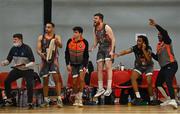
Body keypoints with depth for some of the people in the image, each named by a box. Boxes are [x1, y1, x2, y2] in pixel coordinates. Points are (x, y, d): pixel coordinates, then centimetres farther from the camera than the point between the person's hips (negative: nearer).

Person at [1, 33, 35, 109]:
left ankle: (30, 103, -7)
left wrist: (25, 65, -37)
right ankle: (10, 98, 11)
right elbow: (8, 60, -1)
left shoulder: (27, 48, -19)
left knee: (29, 85, -23)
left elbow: (32, 62, -20)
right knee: (7, 81, -7)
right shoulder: (13, 49, -5)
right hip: (17, 69, 5)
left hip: (28, 70, -5)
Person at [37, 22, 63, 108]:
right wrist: (41, 54, -20)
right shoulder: (41, 38, 7)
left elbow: (61, 46, -17)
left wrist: (57, 42, -40)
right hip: (45, 60, 2)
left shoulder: (56, 37, 1)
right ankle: (46, 100, 15)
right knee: (45, 80, 6)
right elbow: (38, 49, 3)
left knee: (56, 78, -13)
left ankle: (59, 99, -14)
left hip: (54, 60, -2)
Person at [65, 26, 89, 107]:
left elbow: (86, 55, -7)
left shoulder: (84, 42, -11)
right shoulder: (69, 41, -5)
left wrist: (85, 66, -14)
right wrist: (68, 64, -6)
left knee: (81, 79, -19)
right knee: (74, 82, 2)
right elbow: (67, 53, 1)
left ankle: (80, 100, -15)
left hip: (82, 64, -2)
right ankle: (76, 99, 19)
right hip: (73, 64, 2)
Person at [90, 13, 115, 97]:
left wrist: (112, 51, -21)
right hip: (101, 49, 7)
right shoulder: (95, 29, 8)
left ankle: (109, 88, -18)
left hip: (108, 48, -7)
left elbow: (113, 39, -12)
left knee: (108, 66, -16)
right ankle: (100, 89, 9)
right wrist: (92, 48, 0)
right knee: (99, 68, 2)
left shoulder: (106, 27, -12)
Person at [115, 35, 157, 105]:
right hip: (139, 66, 3)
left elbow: (149, 59, -31)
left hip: (148, 66, -2)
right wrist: (118, 54, -52)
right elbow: (126, 51, -35)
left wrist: (144, 50, -38)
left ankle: (152, 100, 0)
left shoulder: (148, 49, -22)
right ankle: (138, 98, -21)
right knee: (133, 77, -23)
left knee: (149, 82, -21)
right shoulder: (135, 48, -19)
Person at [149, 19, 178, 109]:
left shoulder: (167, 41, -5)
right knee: (158, 84, 12)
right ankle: (168, 100, 23)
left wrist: (155, 25, -32)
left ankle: (173, 101, -40)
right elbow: (158, 58, 21)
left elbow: (165, 32, -27)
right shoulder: (158, 45, 16)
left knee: (168, 82, -27)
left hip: (171, 65, -9)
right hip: (163, 67, 9)